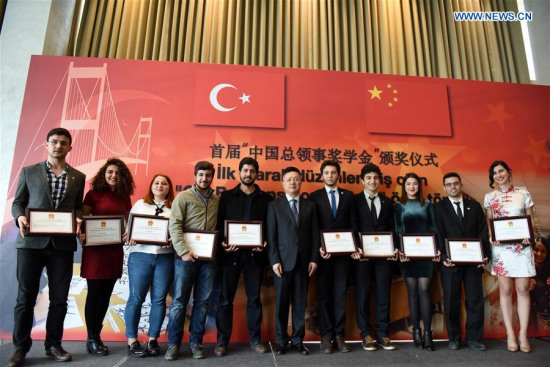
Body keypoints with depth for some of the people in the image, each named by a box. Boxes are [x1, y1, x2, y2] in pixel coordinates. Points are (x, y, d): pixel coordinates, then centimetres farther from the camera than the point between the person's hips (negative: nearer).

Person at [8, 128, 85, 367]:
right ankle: (20, 347, 21)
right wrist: (20, 217, -11)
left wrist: (79, 219, -9)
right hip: (32, 242, -1)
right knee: (25, 297, 6)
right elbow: (17, 203, 9)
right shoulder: (29, 172, 8)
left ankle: (53, 345, 22)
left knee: (59, 298, 7)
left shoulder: (78, 177, 10)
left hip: (63, 244, 1)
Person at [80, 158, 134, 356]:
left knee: (105, 294, 11)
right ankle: (92, 338, 16)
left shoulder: (124, 197, 9)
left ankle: (96, 335, 24)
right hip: (95, 248, -4)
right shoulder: (94, 194, -2)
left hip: (115, 250, 4)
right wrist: (81, 234, -22)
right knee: (94, 293, 3)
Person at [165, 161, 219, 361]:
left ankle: (196, 342, 21)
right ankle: (173, 343, 16)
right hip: (186, 256, -3)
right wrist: (184, 250, -16)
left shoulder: (217, 200, 12)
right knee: (179, 301, 3)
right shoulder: (183, 197, 1)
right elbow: (174, 226, -8)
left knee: (202, 302, 9)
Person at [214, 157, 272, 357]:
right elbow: (219, 222, 3)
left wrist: (265, 243, -12)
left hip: (255, 253, 1)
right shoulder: (227, 196, 7)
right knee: (225, 298, 5)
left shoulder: (266, 198, 8)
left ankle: (255, 339, 23)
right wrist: (222, 242, -13)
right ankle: (222, 341, 18)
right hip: (231, 253, 0)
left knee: (254, 298, 10)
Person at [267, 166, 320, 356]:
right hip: (283, 261, -2)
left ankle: (298, 340, 21)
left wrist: (314, 259, -1)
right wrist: (274, 260, -9)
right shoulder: (274, 205, 4)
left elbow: (315, 234, 7)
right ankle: (281, 341, 21)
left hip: (303, 261, 2)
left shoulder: (310, 205, 10)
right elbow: (271, 236, -2)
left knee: (300, 303, 8)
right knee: (281, 303, 6)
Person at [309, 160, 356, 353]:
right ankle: (326, 336, 15)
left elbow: (353, 223, 6)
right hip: (323, 252, -1)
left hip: (343, 252, 1)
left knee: (340, 294, 7)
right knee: (324, 294, 6)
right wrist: (318, 248, -11)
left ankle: (339, 335, 16)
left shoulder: (348, 195, 9)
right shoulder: (315, 196, 4)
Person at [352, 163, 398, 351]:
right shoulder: (355, 201, 1)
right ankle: (366, 334, 17)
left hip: (384, 255, 3)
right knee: (362, 295, 4)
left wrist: (394, 249, -3)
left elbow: (392, 229, 11)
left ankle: (382, 334, 20)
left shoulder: (387, 202, 12)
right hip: (362, 255, -3)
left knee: (383, 295, 8)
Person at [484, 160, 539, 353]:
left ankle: (523, 334, 11)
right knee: (505, 290, 3)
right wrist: (491, 237, -8)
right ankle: (510, 335, 11)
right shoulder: (489, 197, 7)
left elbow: (531, 220, 7)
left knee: (523, 289, 1)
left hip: (522, 246, 0)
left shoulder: (523, 193, 5)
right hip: (500, 247, 0)